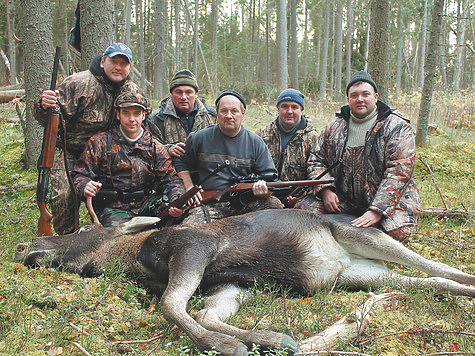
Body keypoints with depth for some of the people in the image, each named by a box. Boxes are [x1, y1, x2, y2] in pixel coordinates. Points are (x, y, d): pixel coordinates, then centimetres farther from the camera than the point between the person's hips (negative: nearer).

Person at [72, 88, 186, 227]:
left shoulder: (155, 147, 11)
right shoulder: (100, 142, 5)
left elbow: (171, 178, 5)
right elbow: (80, 174, 3)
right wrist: (85, 187, -23)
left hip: (145, 208, 3)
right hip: (111, 209, -3)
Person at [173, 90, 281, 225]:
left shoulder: (256, 142, 8)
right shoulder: (200, 138, 7)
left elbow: (269, 176, 7)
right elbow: (180, 161, 20)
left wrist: (263, 189, -18)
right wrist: (189, 188, 6)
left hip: (246, 203, 1)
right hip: (209, 205, -1)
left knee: (275, 205, -26)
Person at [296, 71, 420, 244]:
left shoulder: (397, 127, -6)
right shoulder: (334, 128, 8)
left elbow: (398, 172, -15)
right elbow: (316, 160, 13)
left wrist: (377, 211, -24)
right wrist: (325, 189, -8)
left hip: (389, 201, -4)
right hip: (342, 200, 4)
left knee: (397, 231, -33)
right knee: (304, 207, -14)